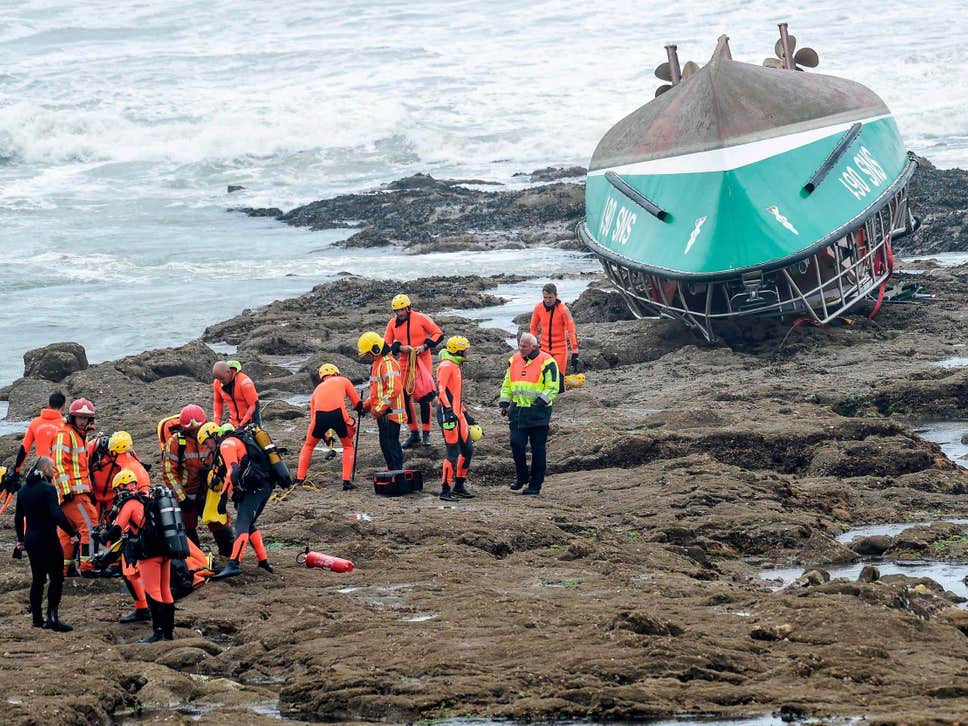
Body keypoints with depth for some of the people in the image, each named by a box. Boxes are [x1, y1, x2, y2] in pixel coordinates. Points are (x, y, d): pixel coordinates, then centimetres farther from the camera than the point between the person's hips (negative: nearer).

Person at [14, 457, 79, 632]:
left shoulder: (24, 489, 9)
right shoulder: (47, 489, -15)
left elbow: (18, 517, 15)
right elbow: (57, 515, -24)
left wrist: (20, 539, 25)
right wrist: (72, 533, -16)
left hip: (30, 539, 8)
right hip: (47, 539, -8)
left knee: (38, 579, 15)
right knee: (56, 578, -2)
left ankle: (37, 618, 17)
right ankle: (52, 617, -11)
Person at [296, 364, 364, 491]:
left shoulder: (318, 389, 33)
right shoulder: (343, 381, 27)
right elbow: (357, 403, 28)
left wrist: (325, 436, 40)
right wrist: (360, 410, 50)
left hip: (320, 415, 2)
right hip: (338, 413, -2)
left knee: (308, 446, 26)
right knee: (348, 446, 22)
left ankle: (299, 479, 25)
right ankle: (347, 481, 12)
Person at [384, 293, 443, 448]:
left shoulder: (421, 318, -7)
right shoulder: (392, 324, 3)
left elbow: (438, 334, -4)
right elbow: (386, 345, 5)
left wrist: (425, 346, -18)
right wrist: (400, 348, -14)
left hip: (423, 361, -4)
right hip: (405, 363, 4)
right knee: (405, 397, 2)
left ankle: (426, 433, 7)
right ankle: (414, 434, 14)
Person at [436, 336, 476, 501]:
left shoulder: (455, 367, 20)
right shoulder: (446, 366, -12)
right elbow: (441, 390, -22)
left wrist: (466, 415, 28)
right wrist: (448, 410, -29)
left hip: (458, 415, 10)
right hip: (449, 414, -10)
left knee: (467, 450, 12)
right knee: (453, 453, -9)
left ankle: (459, 486, 22)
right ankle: (446, 490, -4)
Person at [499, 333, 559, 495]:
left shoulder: (547, 363, -7)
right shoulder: (514, 360, 10)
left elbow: (553, 388, -9)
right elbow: (507, 385, 19)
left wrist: (541, 401, -20)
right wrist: (504, 403, 8)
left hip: (538, 412, -4)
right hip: (518, 410, 5)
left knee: (538, 448, 2)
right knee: (516, 443, -3)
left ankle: (536, 483, 10)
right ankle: (521, 476, 17)